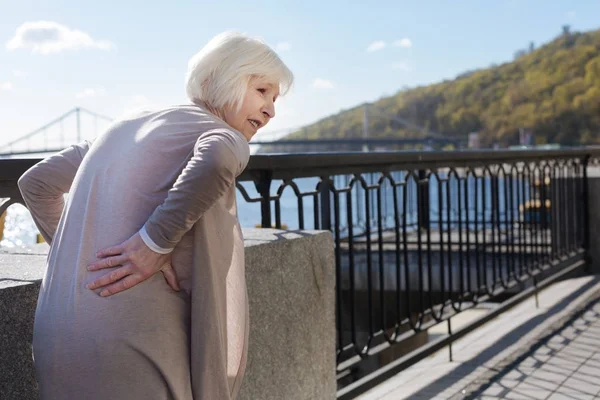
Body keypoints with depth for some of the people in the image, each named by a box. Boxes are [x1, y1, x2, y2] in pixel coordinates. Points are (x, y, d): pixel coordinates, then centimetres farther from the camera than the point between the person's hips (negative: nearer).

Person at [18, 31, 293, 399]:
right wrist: (156, 241, -21)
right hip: (134, 343, -7)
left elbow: (36, 183, 24)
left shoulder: (127, 127, 18)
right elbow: (218, 159, -30)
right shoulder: (223, 135, -4)